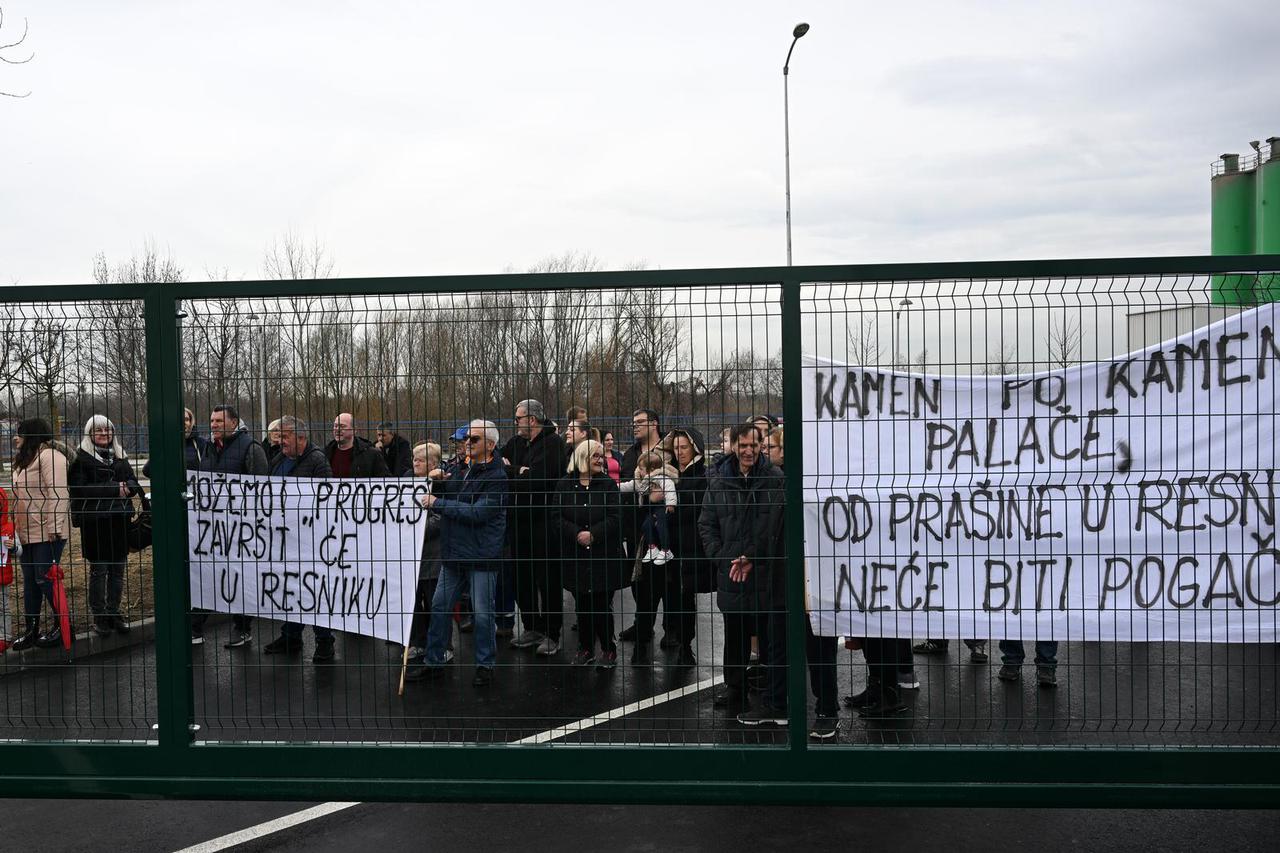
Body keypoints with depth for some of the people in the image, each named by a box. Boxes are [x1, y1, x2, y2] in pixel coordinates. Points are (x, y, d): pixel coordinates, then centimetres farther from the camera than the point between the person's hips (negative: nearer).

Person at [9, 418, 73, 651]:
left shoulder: (49, 455, -12)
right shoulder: (24, 459, 20)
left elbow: (57, 493, -20)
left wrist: (53, 527, -24)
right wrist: (15, 527, 18)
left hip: (47, 533, -10)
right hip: (26, 533, 10)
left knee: (45, 579, -6)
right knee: (30, 581, 11)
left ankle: (62, 625, 8)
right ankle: (31, 631, 18)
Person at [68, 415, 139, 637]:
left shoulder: (120, 457, 14)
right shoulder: (82, 458, -3)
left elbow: (133, 483, 11)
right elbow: (79, 489, -13)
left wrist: (127, 487, -13)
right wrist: (114, 489, -16)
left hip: (119, 520, 5)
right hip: (94, 521, -5)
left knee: (117, 569, 8)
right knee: (98, 570, 1)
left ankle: (113, 613, 19)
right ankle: (99, 617, 11)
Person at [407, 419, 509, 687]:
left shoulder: (496, 477, -13)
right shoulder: (462, 470, 12)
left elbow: (478, 512, -22)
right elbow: (447, 501, 22)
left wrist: (438, 503, -18)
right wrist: (439, 483, 1)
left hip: (481, 555, -8)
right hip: (453, 553, 8)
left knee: (483, 614, 2)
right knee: (439, 608, 12)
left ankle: (485, 665, 16)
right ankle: (433, 662, 23)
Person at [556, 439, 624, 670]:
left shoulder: (608, 485, 1)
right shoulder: (564, 485, 3)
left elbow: (615, 518, -7)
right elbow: (558, 517, -3)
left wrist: (593, 534, -18)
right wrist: (577, 534, -17)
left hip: (604, 556, -1)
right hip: (575, 556, 2)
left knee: (602, 605, 0)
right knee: (582, 605, 9)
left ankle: (608, 651, 13)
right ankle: (585, 649, 22)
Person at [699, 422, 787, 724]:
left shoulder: (776, 480, -3)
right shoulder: (719, 484, 8)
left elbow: (774, 525, -10)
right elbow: (706, 526, 10)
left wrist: (752, 557, -13)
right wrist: (723, 558, -1)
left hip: (768, 575, -4)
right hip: (731, 576, 4)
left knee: (773, 642, -2)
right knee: (735, 639, 17)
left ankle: (776, 705, 3)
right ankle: (735, 690, 34)